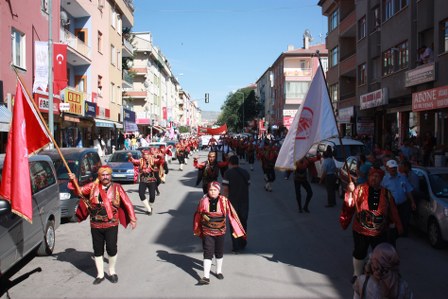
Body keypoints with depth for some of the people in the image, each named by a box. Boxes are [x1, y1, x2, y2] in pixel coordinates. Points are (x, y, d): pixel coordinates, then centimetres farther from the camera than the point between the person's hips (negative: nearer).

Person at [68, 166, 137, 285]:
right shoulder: (93, 186, 3)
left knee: (111, 249, 0)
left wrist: (132, 218, -3)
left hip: (111, 225, -2)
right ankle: (100, 274, 27)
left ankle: (112, 271, 25)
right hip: (95, 225, 2)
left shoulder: (117, 188, -3)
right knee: (98, 250, 10)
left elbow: (127, 203, -2)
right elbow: (79, 190, 4)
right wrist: (73, 181, -14)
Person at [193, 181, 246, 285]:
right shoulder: (203, 201, -9)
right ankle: (206, 277, -2)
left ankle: (219, 271, 36)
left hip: (220, 232, 1)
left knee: (219, 252, 16)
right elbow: (198, 216, 3)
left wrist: (237, 230, -5)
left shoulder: (224, 201, -10)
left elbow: (232, 215, -7)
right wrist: (197, 230, 11)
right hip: (207, 232, -1)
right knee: (207, 253, -5)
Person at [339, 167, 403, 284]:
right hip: (360, 231, -1)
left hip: (380, 233, 2)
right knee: (359, 253, 17)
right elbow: (350, 204, -18)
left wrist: (398, 225, 5)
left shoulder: (386, 193, -2)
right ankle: (357, 274, 40)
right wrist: (350, 192, -32)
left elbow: (393, 211, 4)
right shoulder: (360, 189, -10)